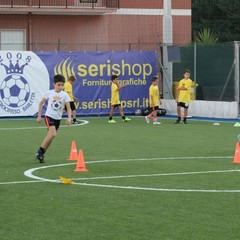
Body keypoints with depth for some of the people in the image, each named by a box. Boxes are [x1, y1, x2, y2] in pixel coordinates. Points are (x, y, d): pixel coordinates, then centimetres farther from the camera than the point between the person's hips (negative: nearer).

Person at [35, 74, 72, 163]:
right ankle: (40, 152, -13)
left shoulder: (65, 95, -3)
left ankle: (41, 154, 23)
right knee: (53, 134, -23)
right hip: (49, 116, -3)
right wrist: (39, 116, 4)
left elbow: (68, 108, -4)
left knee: (50, 136, 9)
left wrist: (69, 118, -21)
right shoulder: (49, 93, -5)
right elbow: (41, 103, 7)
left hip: (57, 118, 4)